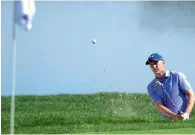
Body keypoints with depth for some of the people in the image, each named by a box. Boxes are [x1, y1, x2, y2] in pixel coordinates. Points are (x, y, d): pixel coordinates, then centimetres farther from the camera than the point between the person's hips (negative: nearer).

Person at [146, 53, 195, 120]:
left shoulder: (178, 76, 3)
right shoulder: (151, 87, 9)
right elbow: (159, 106, -3)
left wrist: (186, 114, -14)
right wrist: (175, 116, -19)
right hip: (166, 122, 2)